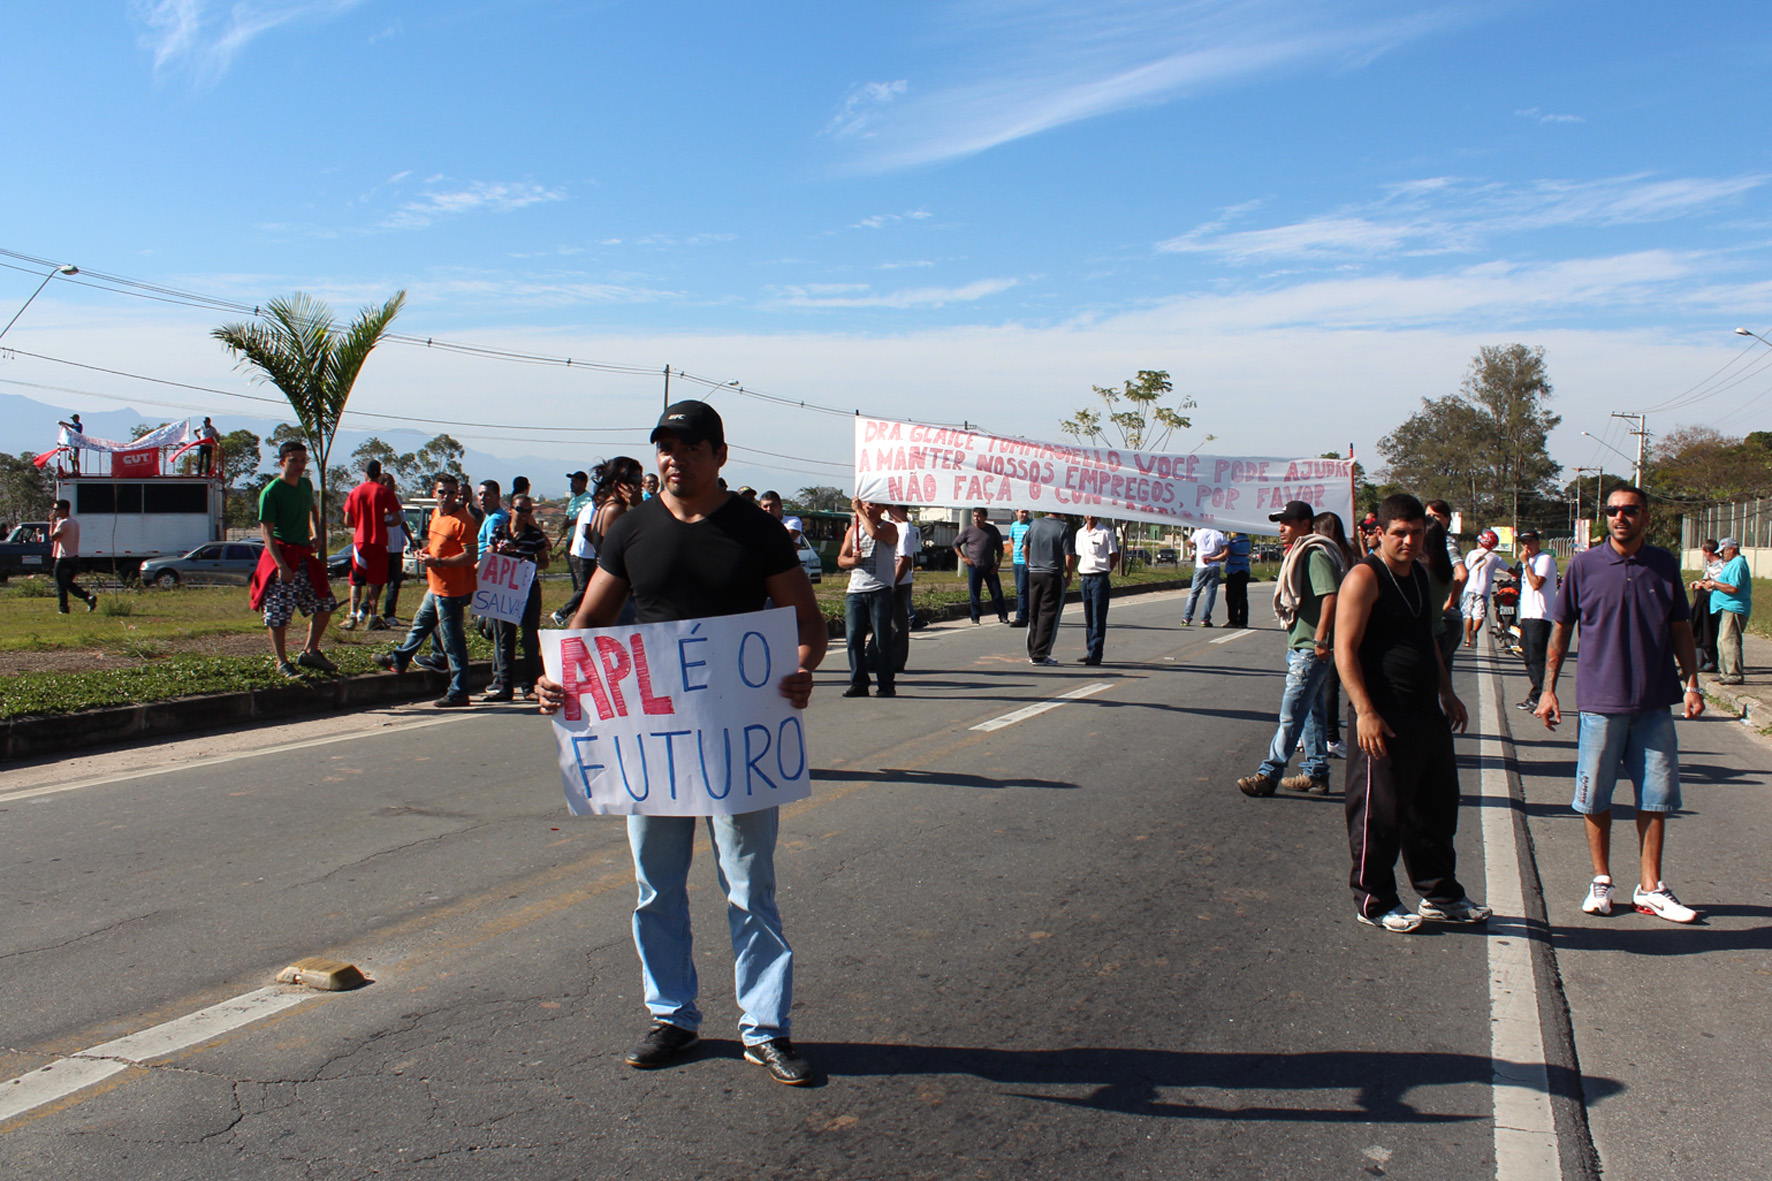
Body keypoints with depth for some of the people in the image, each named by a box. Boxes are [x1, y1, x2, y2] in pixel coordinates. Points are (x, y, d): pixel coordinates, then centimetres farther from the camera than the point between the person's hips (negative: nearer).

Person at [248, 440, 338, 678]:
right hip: (281, 555, -7)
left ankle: (310, 652, 22)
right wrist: (282, 566, -24)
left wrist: (316, 533, 15)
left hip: (304, 556, 7)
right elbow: (266, 531, -17)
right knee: (278, 614, -3)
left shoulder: (305, 484, 9)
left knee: (325, 604, 9)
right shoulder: (271, 492, -13)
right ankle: (282, 663, 10)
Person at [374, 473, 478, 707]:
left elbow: (471, 556, -23)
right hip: (435, 587, 10)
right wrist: (425, 553, 7)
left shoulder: (462, 520, -17)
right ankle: (398, 660, 51)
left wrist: (438, 562, -22)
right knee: (419, 624, 29)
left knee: (453, 641, -5)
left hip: (451, 591, -10)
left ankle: (458, 693, 0)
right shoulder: (435, 514, 11)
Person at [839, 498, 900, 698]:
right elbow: (841, 559, 17)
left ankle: (886, 685, 3)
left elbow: (874, 533, -22)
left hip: (880, 591, -5)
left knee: (882, 640, -4)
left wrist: (860, 511, -12)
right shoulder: (853, 529, 18)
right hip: (855, 591, 5)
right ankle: (858, 683, 8)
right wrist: (853, 560, -5)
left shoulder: (889, 528, 2)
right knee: (854, 638, 0)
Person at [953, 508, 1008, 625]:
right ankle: (975, 617, 10)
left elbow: (1000, 548, 11)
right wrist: (963, 557, 2)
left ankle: (1003, 616, 9)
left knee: (997, 592, 0)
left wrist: (997, 563, 2)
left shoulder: (992, 530, 4)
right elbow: (956, 543, 11)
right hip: (974, 567, 0)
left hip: (990, 568, 1)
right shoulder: (968, 530, 1)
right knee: (974, 593, 1)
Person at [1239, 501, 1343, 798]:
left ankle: (1269, 774, -7)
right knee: (1311, 710, 15)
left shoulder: (1316, 554, -16)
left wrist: (1320, 640, -26)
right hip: (1300, 645, 11)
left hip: (1310, 649, -11)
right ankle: (1316, 774, 22)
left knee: (1292, 712, -8)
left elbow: (1330, 595, -25)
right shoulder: (1300, 552, 17)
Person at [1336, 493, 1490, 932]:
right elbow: (1345, 650, -18)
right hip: (1384, 719, -9)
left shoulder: (1420, 575, 15)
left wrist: (1448, 695, 23)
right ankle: (1374, 902, 13)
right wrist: (1365, 712, -24)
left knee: (1437, 808, 17)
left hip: (1427, 714, 9)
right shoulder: (1365, 578, -12)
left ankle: (1441, 895, 30)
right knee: (1380, 814, -1)